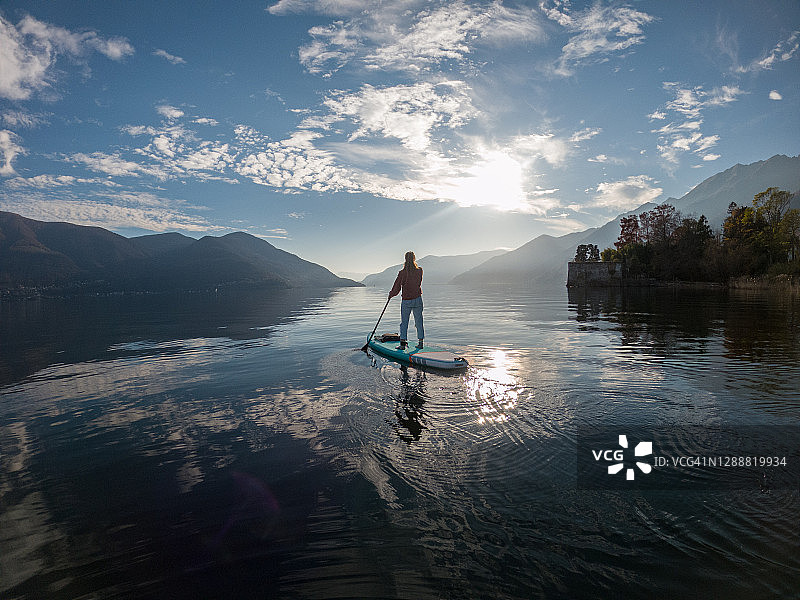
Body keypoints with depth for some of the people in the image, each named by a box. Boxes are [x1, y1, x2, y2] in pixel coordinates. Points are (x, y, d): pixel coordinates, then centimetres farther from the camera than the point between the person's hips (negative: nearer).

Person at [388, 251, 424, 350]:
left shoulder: (402, 273, -12)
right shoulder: (419, 271, -3)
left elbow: (397, 288, -7)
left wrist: (391, 294, 12)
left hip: (406, 301, -2)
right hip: (418, 299, 3)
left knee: (404, 322, 5)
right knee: (419, 321, 11)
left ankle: (403, 344, 2)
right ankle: (420, 343, 14)